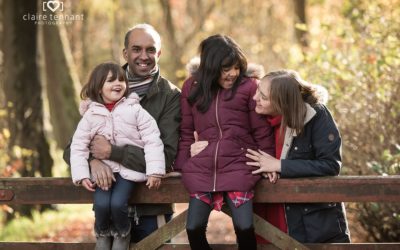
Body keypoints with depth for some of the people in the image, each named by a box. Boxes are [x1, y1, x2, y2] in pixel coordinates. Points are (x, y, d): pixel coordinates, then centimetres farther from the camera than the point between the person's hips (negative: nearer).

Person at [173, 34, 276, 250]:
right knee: (194, 228, -8)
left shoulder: (248, 86, 2)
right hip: (201, 170, 3)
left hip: (238, 168, -3)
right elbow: (186, 132, 15)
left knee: (244, 227, -17)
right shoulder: (192, 87, 11)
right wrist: (182, 165, 7)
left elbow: (262, 131, 4)